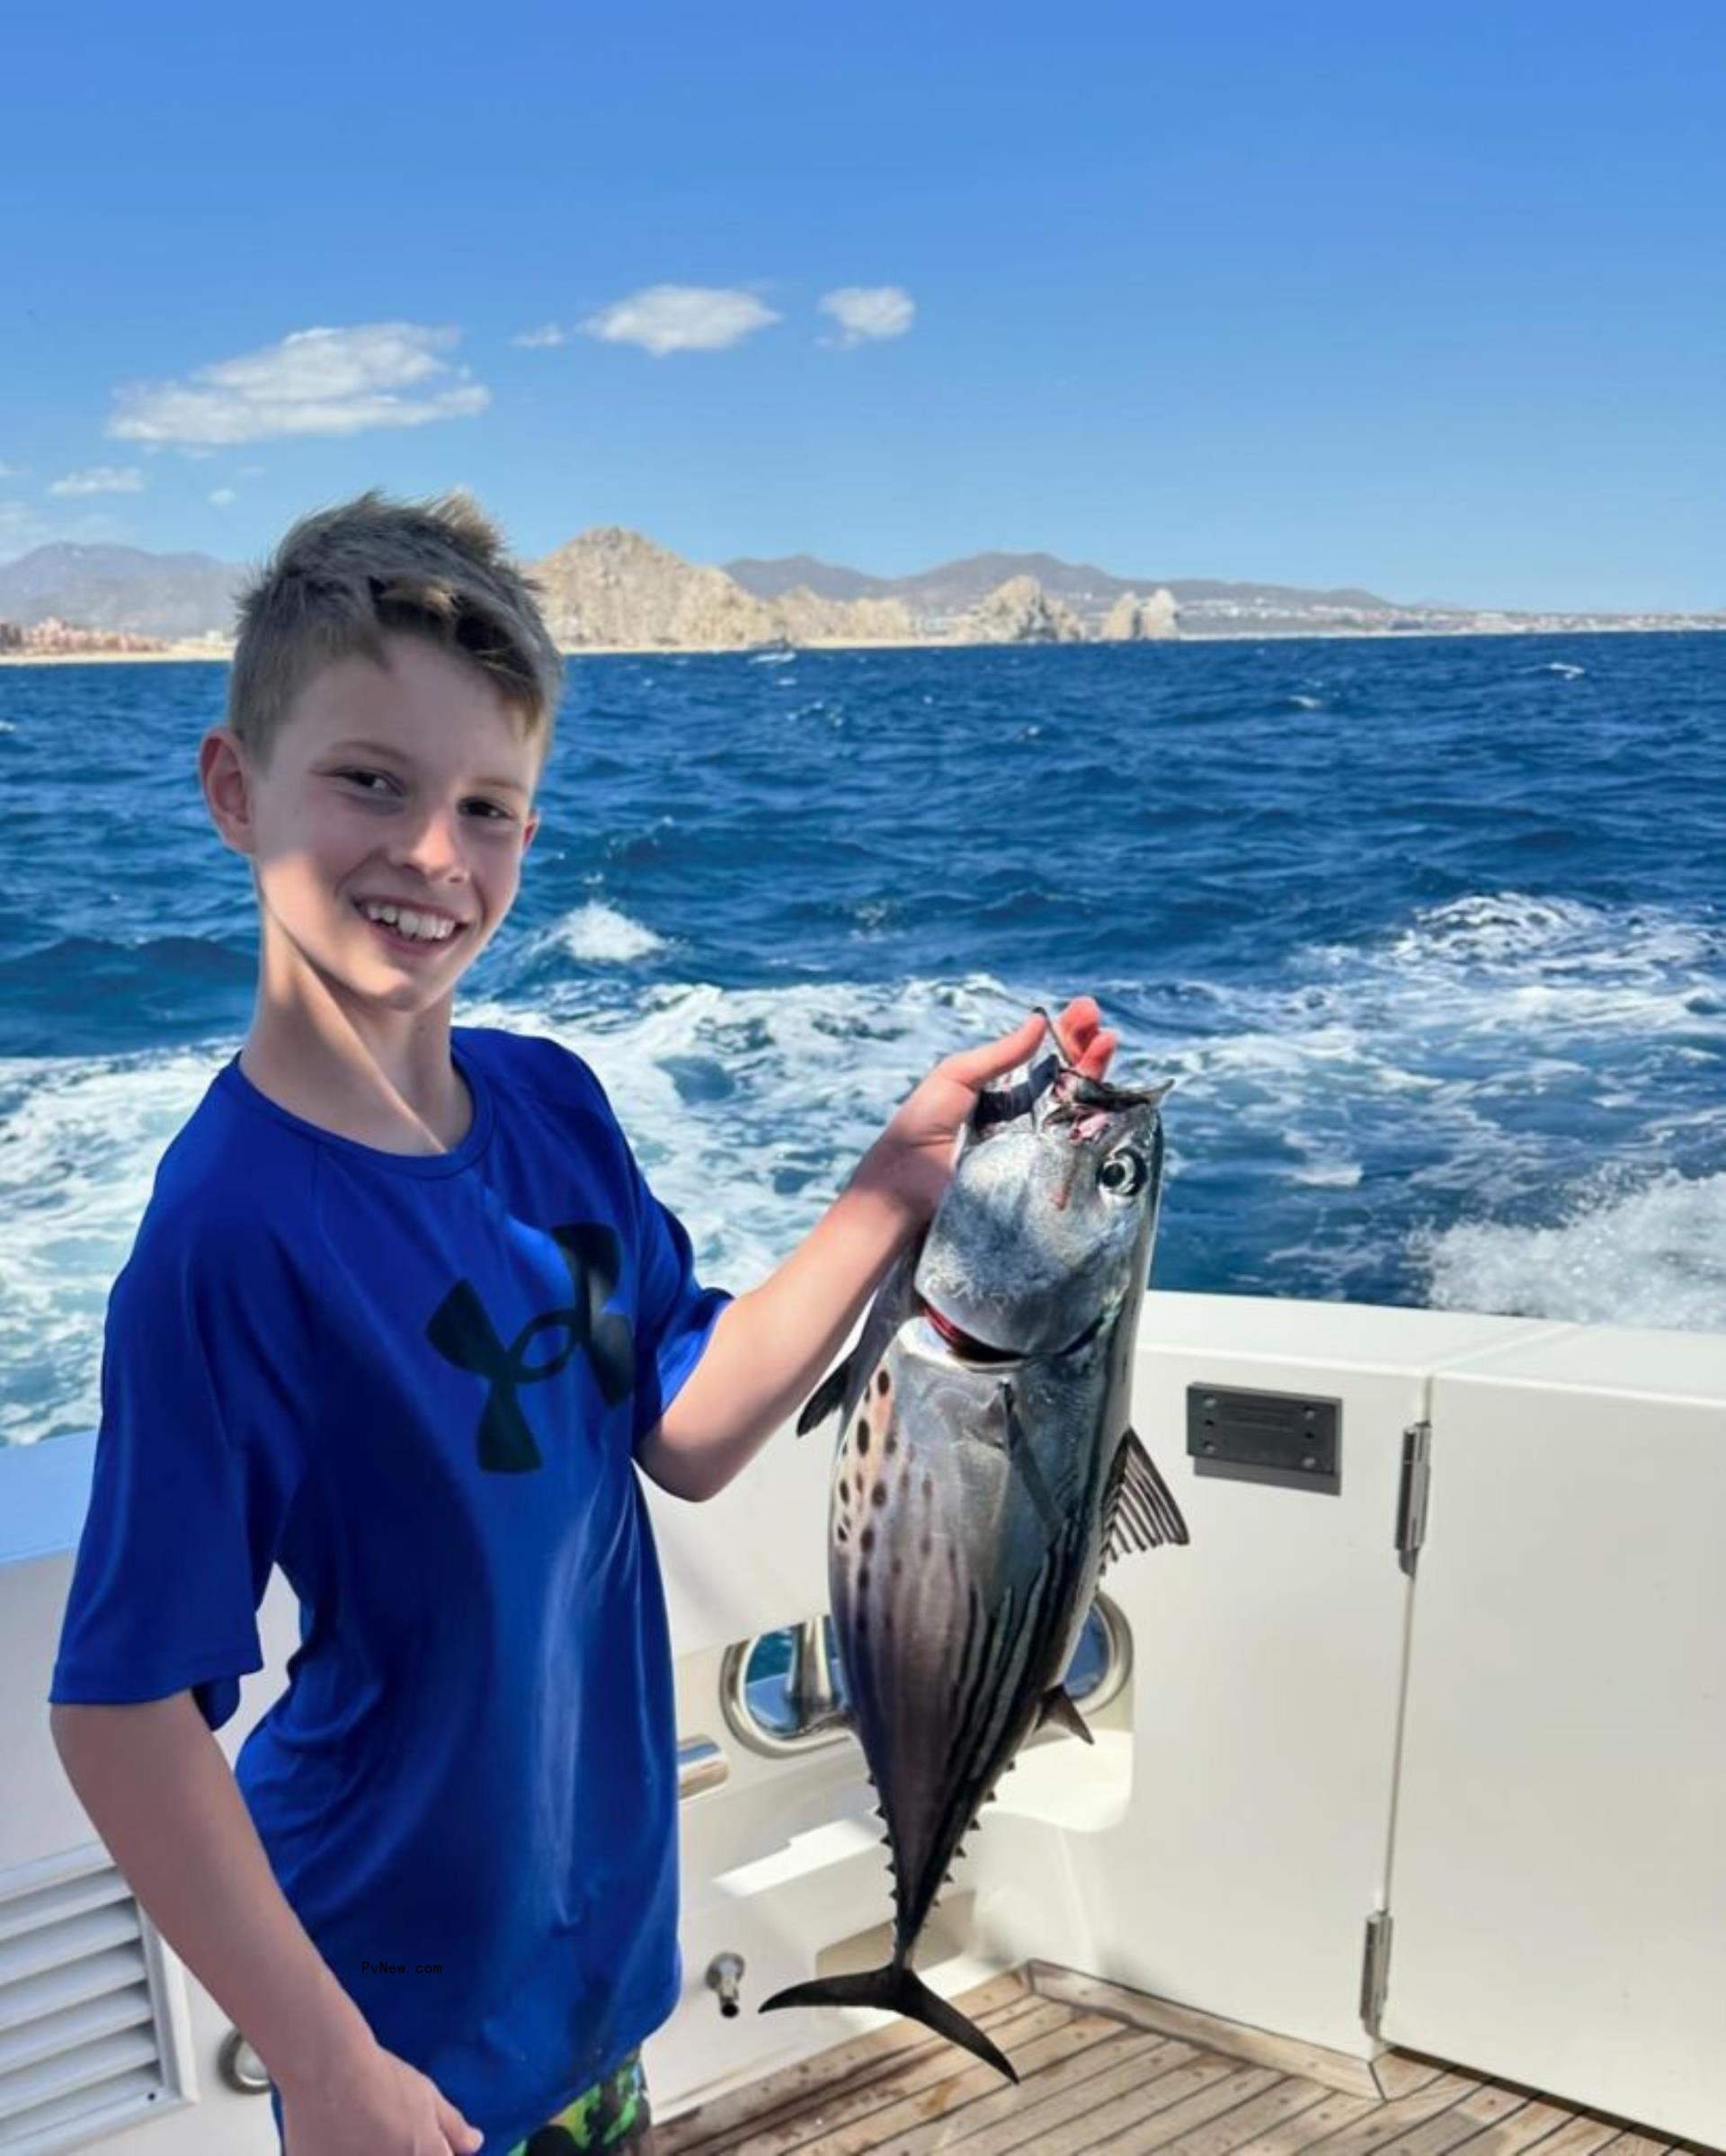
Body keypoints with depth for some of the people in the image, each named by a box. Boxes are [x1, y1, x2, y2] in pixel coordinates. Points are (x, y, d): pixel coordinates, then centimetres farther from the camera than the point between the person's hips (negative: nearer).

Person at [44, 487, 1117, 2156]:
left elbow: (689, 1432, -3)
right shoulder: (229, 1232, -27)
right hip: (400, 1974, -6)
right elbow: (120, 1706, -22)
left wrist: (899, 1182, -13)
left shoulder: (553, 1105, -8)